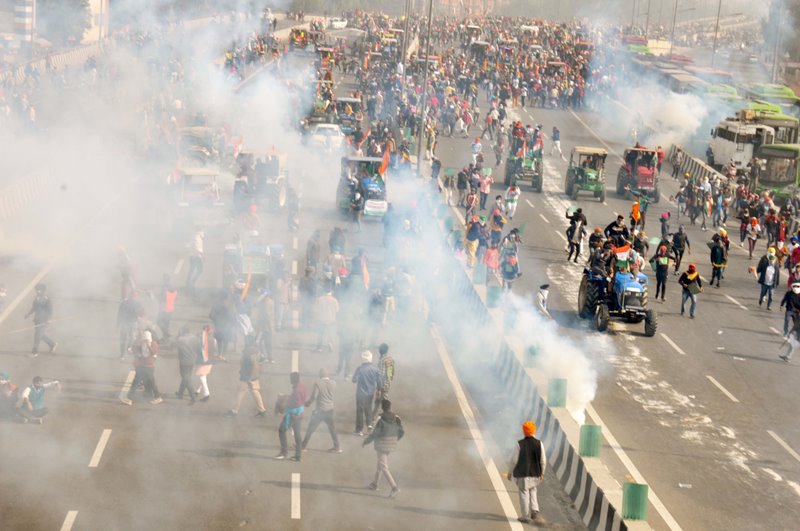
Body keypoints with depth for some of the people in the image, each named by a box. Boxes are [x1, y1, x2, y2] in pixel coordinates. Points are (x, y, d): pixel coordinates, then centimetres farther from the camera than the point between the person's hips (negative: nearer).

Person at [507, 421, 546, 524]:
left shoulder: (520, 444, -16)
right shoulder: (539, 443, -10)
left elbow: (515, 460, -12)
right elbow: (543, 460, -5)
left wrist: (510, 472, 2)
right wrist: (542, 473, 10)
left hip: (522, 474, -3)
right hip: (535, 473, 3)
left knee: (524, 494, 10)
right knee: (533, 490, 27)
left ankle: (526, 517, 15)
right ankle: (534, 509, 12)